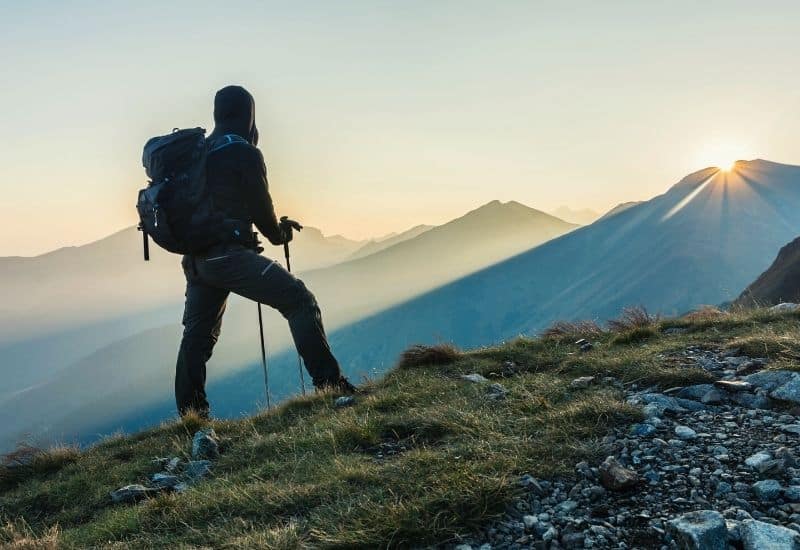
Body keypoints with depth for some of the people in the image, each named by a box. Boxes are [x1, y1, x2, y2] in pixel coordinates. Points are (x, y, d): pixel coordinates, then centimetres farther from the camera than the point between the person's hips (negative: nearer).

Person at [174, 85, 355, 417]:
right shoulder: (244, 153, -5)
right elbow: (260, 206, -3)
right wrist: (279, 234, 17)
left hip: (196, 258, 8)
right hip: (229, 255, -8)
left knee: (197, 335, 17)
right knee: (300, 302, -7)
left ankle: (190, 415, 23)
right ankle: (330, 384, -13)